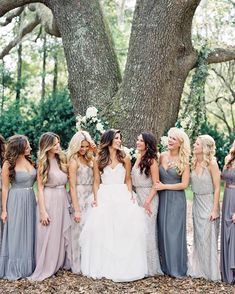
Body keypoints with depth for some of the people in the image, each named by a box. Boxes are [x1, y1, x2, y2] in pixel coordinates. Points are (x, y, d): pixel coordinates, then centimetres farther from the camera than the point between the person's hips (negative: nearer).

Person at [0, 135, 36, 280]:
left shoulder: (30, 161, 5)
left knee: (29, 234, 13)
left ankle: (28, 266, 26)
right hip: (16, 202, -5)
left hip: (30, 200, 5)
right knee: (16, 235, 5)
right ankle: (14, 269, 19)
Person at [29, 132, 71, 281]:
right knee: (49, 235, 2)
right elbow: (40, 188, -9)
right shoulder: (43, 163, -6)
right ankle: (46, 268, 14)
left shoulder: (62, 160, 7)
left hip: (63, 200, 5)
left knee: (64, 233, 11)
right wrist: (43, 211, -14)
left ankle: (61, 262, 27)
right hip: (49, 201, -5)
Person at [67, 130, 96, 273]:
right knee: (81, 231, 2)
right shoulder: (74, 161, -8)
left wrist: (96, 152, -4)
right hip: (80, 199, -6)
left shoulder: (90, 159, 11)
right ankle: (79, 266, 15)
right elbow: (73, 187, -12)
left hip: (91, 198, 6)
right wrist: (76, 209, -15)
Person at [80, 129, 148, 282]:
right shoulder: (99, 160, 3)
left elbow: (128, 179, 8)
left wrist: (130, 196, -4)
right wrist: (96, 200, -4)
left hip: (122, 196, 0)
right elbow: (96, 182, 6)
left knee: (124, 231, -4)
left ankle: (123, 267, 9)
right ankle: (103, 266, 12)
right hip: (104, 197, 0)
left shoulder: (125, 158, 4)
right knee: (101, 231, -2)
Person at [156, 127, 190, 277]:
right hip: (162, 198, 4)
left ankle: (177, 268, 12)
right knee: (162, 231, 7)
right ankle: (165, 265, 19)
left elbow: (184, 184, -9)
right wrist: (158, 186, -1)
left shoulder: (184, 161, -6)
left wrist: (164, 186, -11)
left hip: (176, 199, -4)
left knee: (174, 232, 0)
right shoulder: (162, 156, 5)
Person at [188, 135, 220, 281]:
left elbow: (217, 188, -14)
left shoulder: (211, 163, -14)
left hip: (209, 203, -6)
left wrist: (215, 210, -16)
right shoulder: (194, 163, 3)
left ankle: (211, 272, 15)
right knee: (198, 237, 13)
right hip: (197, 203, 6)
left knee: (208, 238, 1)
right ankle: (199, 269, 25)